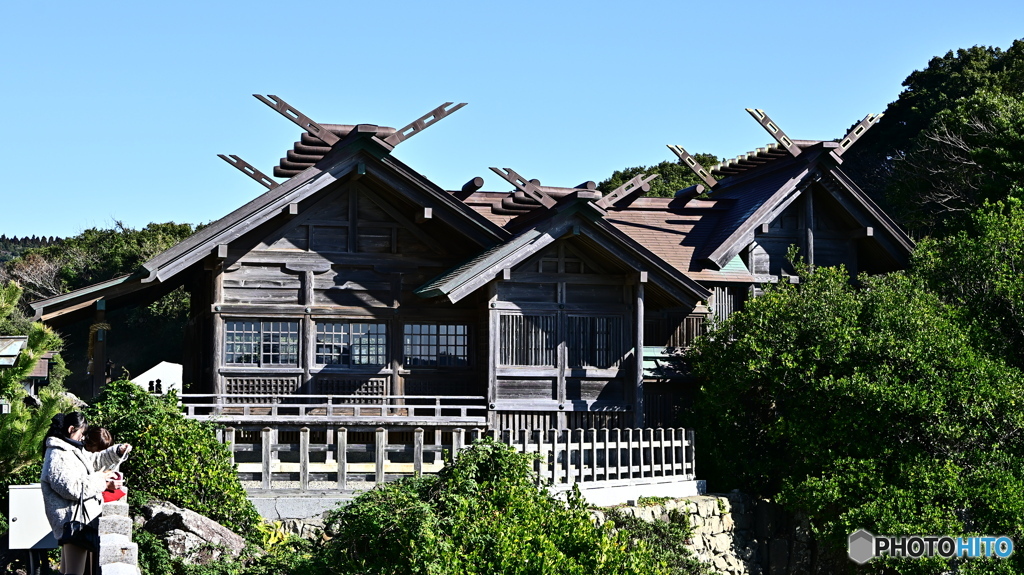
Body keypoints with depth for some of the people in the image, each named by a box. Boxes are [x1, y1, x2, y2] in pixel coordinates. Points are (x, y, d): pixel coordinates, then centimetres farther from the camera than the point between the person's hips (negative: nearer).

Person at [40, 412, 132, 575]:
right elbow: (72, 488, -28)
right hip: (76, 522, -11)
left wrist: (118, 451, 15)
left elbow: (94, 460, 29)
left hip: (80, 519, 11)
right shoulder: (58, 457, -19)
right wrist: (98, 480, -14)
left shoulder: (73, 450, 14)